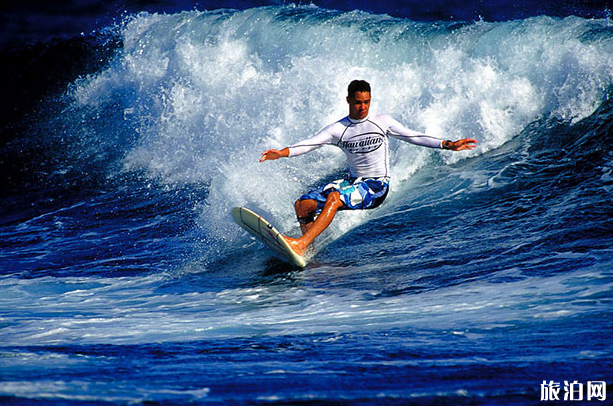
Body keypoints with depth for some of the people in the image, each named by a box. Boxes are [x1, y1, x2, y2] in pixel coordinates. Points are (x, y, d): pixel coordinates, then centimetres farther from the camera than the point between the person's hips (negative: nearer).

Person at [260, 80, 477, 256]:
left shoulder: (383, 122, -2)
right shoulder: (337, 130, 1)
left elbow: (413, 137, 2)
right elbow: (309, 144, -9)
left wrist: (447, 144, -6)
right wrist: (282, 153, -27)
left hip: (377, 187, -5)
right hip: (353, 182, 5)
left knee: (334, 198, -32)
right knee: (302, 205, -8)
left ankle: (301, 243, -38)